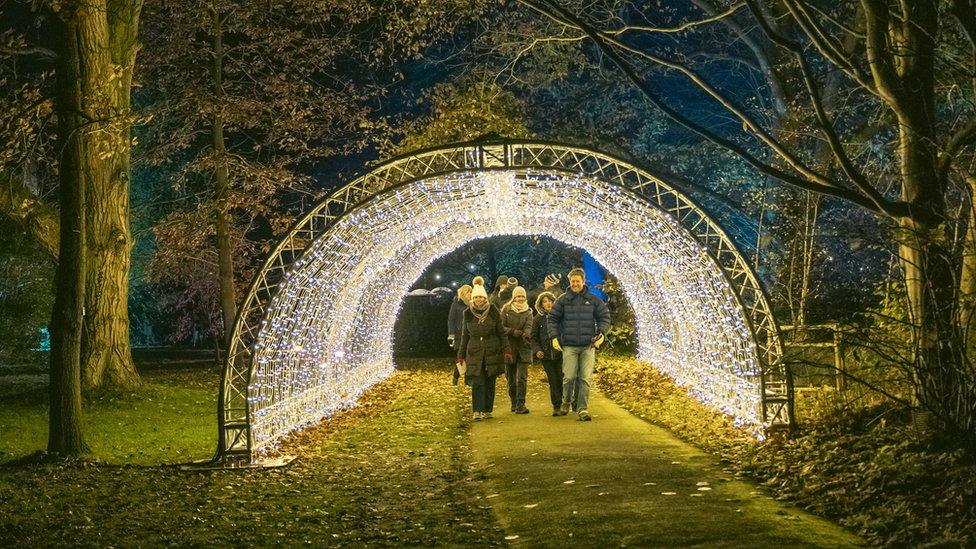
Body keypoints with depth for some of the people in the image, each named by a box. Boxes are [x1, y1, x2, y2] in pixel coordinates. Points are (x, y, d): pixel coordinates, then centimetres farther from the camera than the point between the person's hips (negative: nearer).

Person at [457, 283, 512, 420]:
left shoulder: (493, 312, 2)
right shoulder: (468, 314, 6)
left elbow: (502, 333, 5)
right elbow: (464, 336, 12)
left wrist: (506, 350, -3)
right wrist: (461, 355, 10)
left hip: (492, 352, 0)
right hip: (474, 353, 0)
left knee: (490, 382, 4)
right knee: (477, 382, -11)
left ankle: (487, 410, 14)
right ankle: (477, 411, -13)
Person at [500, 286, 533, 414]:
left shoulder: (528, 312, 8)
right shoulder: (506, 310, 6)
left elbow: (529, 326, -9)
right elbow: (501, 327, 0)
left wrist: (526, 334, -31)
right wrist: (512, 331, -17)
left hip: (523, 347, 0)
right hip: (509, 347, 0)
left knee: (522, 377, -9)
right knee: (511, 378, 7)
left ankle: (520, 405, -11)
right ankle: (514, 403, 20)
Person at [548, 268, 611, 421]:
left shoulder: (593, 300, 6)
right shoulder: (563, 300, 4)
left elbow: (604, 316, 11)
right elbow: (552, 319, 7)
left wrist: (602, 333, -4)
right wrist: (554, 337, -3)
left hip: (588, 345, 1)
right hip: (569, 345, -1)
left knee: (585, 378, -3)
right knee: (569, 377, -3)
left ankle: (583, 408, 2)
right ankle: (566, 401, 23)